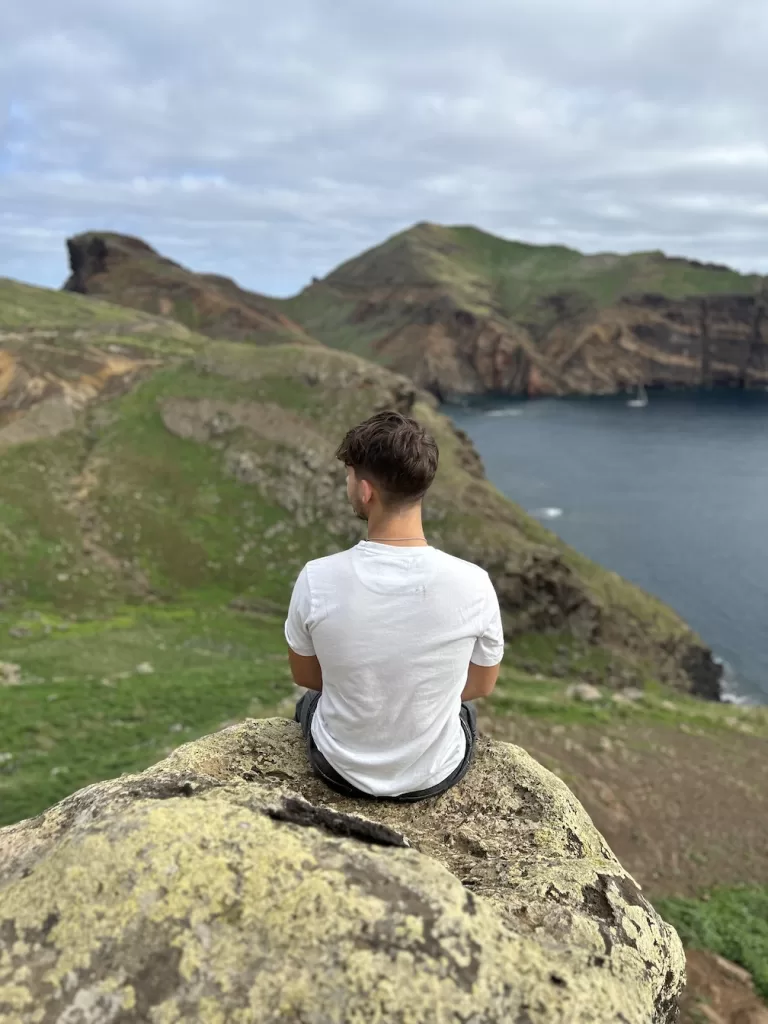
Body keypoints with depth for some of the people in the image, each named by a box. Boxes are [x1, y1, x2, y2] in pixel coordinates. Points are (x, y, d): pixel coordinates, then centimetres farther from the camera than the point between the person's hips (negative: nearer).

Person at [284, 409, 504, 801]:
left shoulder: (317, 580, -25)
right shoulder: (473, 585, -25)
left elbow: (305, 676, -6)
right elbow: (482, 684, -6)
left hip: (340, 768, 0)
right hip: (436, 774, 0)